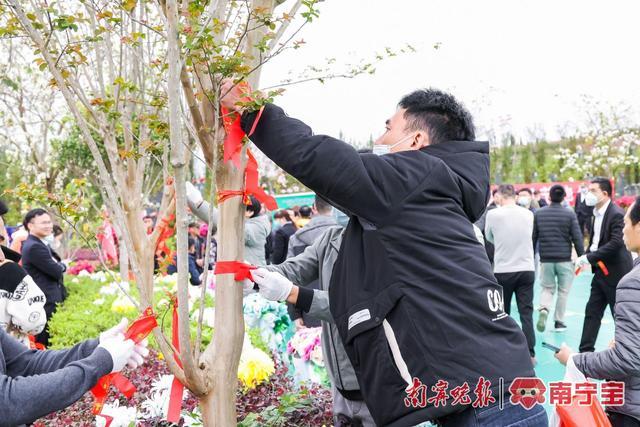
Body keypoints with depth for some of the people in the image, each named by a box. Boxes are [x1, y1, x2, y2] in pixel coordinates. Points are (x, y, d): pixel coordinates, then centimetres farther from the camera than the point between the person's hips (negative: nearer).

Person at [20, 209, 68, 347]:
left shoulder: (39, 244, 15)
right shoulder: (34, 247, -18)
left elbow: (58, 267, 18)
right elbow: (57, 271, -19)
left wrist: (58, 265, -4)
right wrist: (62, 265, 2)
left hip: (50, 301, 10)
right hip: (46, 304, -10)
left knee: (48, 342, 16)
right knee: (48, 343, -6)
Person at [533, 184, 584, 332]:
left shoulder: (538, 214, 1)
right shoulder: (569, 214, -6)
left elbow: (533, 237, 5)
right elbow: (577, 238, -6)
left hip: (546, 259, 2)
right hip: (564, 259, -2)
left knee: (547, 289, 14)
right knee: (563, 291, 11)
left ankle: (543, 310, -13)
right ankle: (558, 321, 16)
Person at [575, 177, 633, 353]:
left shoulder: (616, 214, -18)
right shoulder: (596, 214, 9)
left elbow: (616, 243, -26)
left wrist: (589, 257, -25)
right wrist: (586, 255, -1)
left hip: (615, 273, -8)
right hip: (600, 272, 8)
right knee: (592, 312, 9)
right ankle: (586, 351, 14)